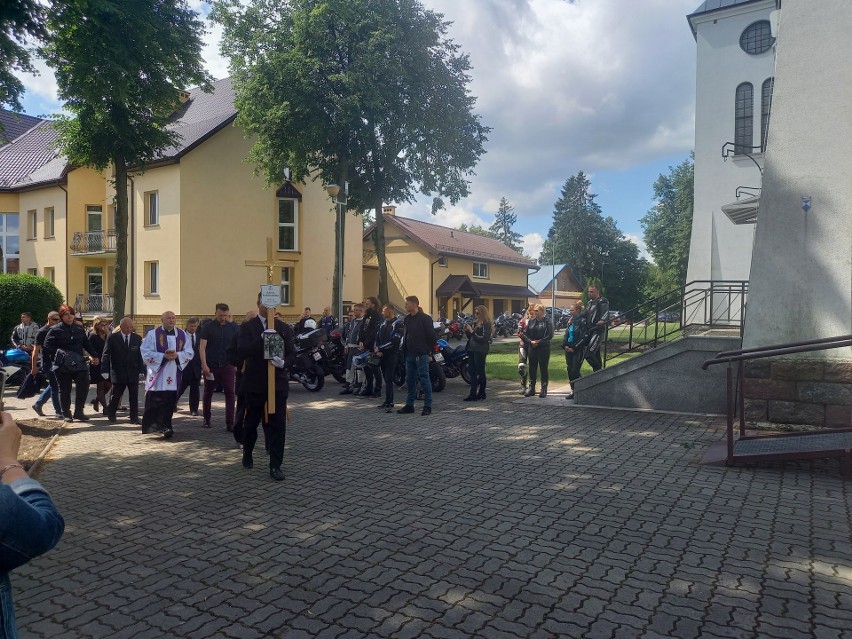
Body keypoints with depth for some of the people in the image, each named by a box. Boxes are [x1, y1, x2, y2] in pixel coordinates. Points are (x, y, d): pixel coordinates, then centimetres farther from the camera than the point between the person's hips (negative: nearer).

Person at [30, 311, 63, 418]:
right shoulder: (42, 332, -8)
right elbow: (36, 350, -9)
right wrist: (34, 366, -12)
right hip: (48, 363, -7)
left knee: (53, 386, 15)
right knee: (55, 386, -5)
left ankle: (38, 404, 31)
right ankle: (58, 411, 1)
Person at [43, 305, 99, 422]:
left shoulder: (79, 328, 10)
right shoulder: (55, 330, -3)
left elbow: (86, 344, 18)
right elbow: (47, 347, -6)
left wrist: (94, 355, 15)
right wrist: (57, 357, -16)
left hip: (79, 363, 3)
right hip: (63, 366, -3)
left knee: (84, 386, -5)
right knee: (65, 390, 6)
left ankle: (79, 412, 8)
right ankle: (66, 414, 18)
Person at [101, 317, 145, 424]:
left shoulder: (137, 338, 6)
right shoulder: (112, 338, -2)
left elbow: (140, 355, 7)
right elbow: (106, 355, -4)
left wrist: (141, 370, 1)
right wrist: (105, 370, -11)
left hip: (133, 373, 2)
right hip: (118, 373, -2)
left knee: (134, 396, 2)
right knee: (115, 395, 9)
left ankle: (134, 417, 10)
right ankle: (111, 414, 30)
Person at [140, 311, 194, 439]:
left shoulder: (183, 335, 9)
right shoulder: (152, 334, 1)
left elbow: (189, 353, 6)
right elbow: (146, 353, -6)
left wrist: (177, 355, -13)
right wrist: (163, 356, -18)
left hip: (174, 377, 3)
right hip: (157, 376, -3)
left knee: (170, 403, 5)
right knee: (156, 403, -6)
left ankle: (164, 427, 17)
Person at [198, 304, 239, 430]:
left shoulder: (233, 327, 3)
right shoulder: (208, 327, -2)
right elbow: (202, 347, -5)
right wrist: (204, 365, -13)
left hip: (227, 366, 1)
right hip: (211, 366, 0)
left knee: (230, 393, -5)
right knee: (208, 393, 12)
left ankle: (230, 423, -3)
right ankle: (206, 419, 29)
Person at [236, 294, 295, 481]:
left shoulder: (284, 328, 6)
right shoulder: (247, 327, -1)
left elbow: (292, 354, 3)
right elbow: (242, 351, -15)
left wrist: (284, 363, -19)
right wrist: (262, 338, -27)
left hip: (278, 384, 1)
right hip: (254, 383, -1)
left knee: (277, 425, -2)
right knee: (251, 422, 15)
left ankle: (275, 465, 6)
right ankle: (247, 453, 41)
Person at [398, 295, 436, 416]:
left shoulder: (425, 319, -10)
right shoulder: (407, 319, 13)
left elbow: (431, 336, -11)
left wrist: (430, 350, -8)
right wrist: (404, 349, 11)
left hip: (421, 355, -8)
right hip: (409, 355, 8)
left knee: (424, 379, -3)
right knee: (410, 380, 12)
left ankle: (427, 406, 4)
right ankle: (409, 405, 20)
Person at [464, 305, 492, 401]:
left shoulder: (486, 324, -10)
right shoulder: (475, 323, 14)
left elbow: (484, 339, -19)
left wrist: (472, 332, -19)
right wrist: (467, 331, 1)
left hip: (480, 351, -8)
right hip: (472, 350, 8)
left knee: (480, 372, 0)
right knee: (471, 371, 5)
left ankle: (481, 393, 9)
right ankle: (473, 393, 8)